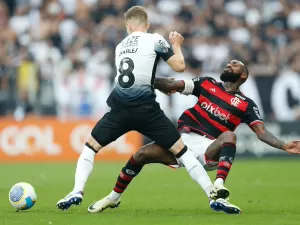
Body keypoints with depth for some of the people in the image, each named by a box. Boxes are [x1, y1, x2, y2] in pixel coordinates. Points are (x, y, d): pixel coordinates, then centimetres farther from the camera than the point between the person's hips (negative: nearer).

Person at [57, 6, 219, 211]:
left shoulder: (120, 46, 19)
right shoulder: (155, 40, 3)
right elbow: (179, 66, 2)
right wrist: (176, 45, 20)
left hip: (119, 108, 3)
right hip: (145, 109, -3)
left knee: (91, 146, 19)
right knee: (180, 149, 3)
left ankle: (77, 192, 1)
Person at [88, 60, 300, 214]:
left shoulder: (246, 105, 4)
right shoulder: (207, 84, 11)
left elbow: (261, 131, -5)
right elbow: (172, 86, 5)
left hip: (209, 149, -3)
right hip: (183, 139, 3)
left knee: (229, 136, -33)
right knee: (140, 155, -9)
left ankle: (217, 190, -49)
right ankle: (113, 198, 14)